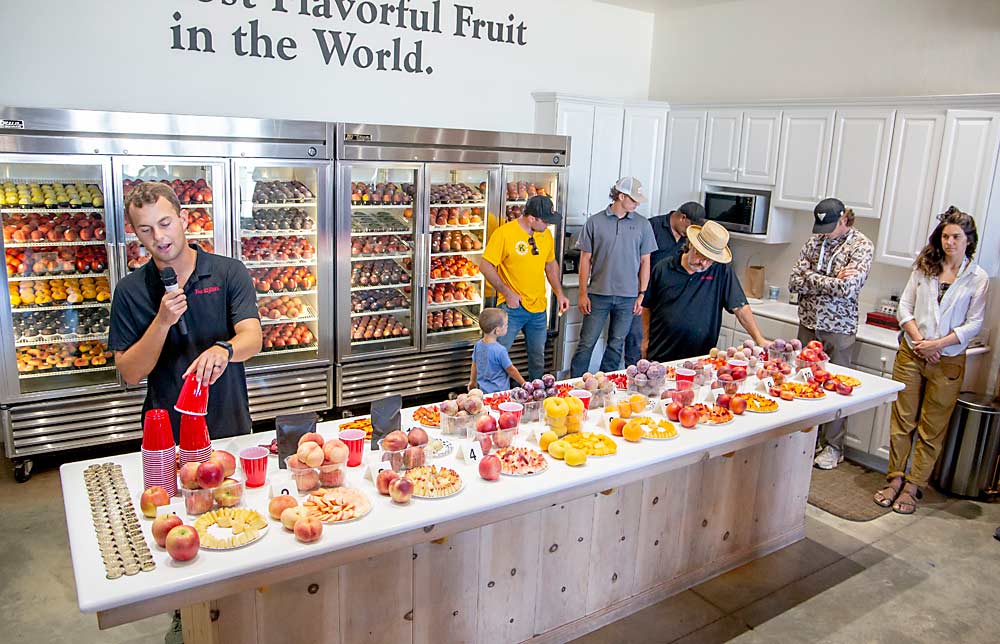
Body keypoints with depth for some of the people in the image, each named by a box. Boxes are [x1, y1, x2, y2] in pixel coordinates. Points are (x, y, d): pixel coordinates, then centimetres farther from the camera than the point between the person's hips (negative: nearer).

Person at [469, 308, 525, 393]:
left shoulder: (478, 345, 0)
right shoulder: (500, 350, -19)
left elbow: (474, 365, 13)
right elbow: (511, 370, -9)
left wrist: (472, 381, 28)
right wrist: (524, 384, 5)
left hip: (483, 389, 7)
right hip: (499, 391, -7)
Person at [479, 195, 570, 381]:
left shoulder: (546, 234, 5)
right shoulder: (504, 233, -14)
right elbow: (485, 266, -13)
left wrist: (559, 293, 10)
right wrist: (507, 292, -15)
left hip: (539, 309, 5)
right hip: (512, 307, -5)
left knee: (538, 359, 16)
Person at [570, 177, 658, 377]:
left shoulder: (642, 224, 4)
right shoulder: (595, 222, -1)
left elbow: (645, 261, 7)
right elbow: (585, 259, 1)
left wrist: (641, 295, 3)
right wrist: (583, 293, -3)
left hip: (627, 297, 2)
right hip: (598, 293, -2)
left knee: (616, 345, 10)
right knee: (586, 343, 0)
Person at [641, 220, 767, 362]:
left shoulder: (722, 271, -4)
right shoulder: (663, 269, 0)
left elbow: (740, 307, -5)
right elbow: (647, 307, 9)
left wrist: (759, 339, -12)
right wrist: (646, 339, 7)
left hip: (700, 356, -1)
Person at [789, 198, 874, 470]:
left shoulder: (862, 246, -9)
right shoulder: (814, 241, 5)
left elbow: (848, 288, -22)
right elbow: (794, 283, -2)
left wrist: (811, 277, -11)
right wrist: (831, 280, -14)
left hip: (838, 328, -4)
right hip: (808, 324, 5)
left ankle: (833, 446, 17)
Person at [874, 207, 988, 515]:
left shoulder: (978, 278, 0)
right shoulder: (924, 267, 6)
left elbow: (974, 323, -3)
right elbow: (905, 305, 4)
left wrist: (938, 344, -14)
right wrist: (918, 339, -9)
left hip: (948, 361, -2)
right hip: (911, 354, 2)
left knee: (932, 428, 4)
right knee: (902, 420, 5)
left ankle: (912, 487, 12)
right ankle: (895, 479, 15)